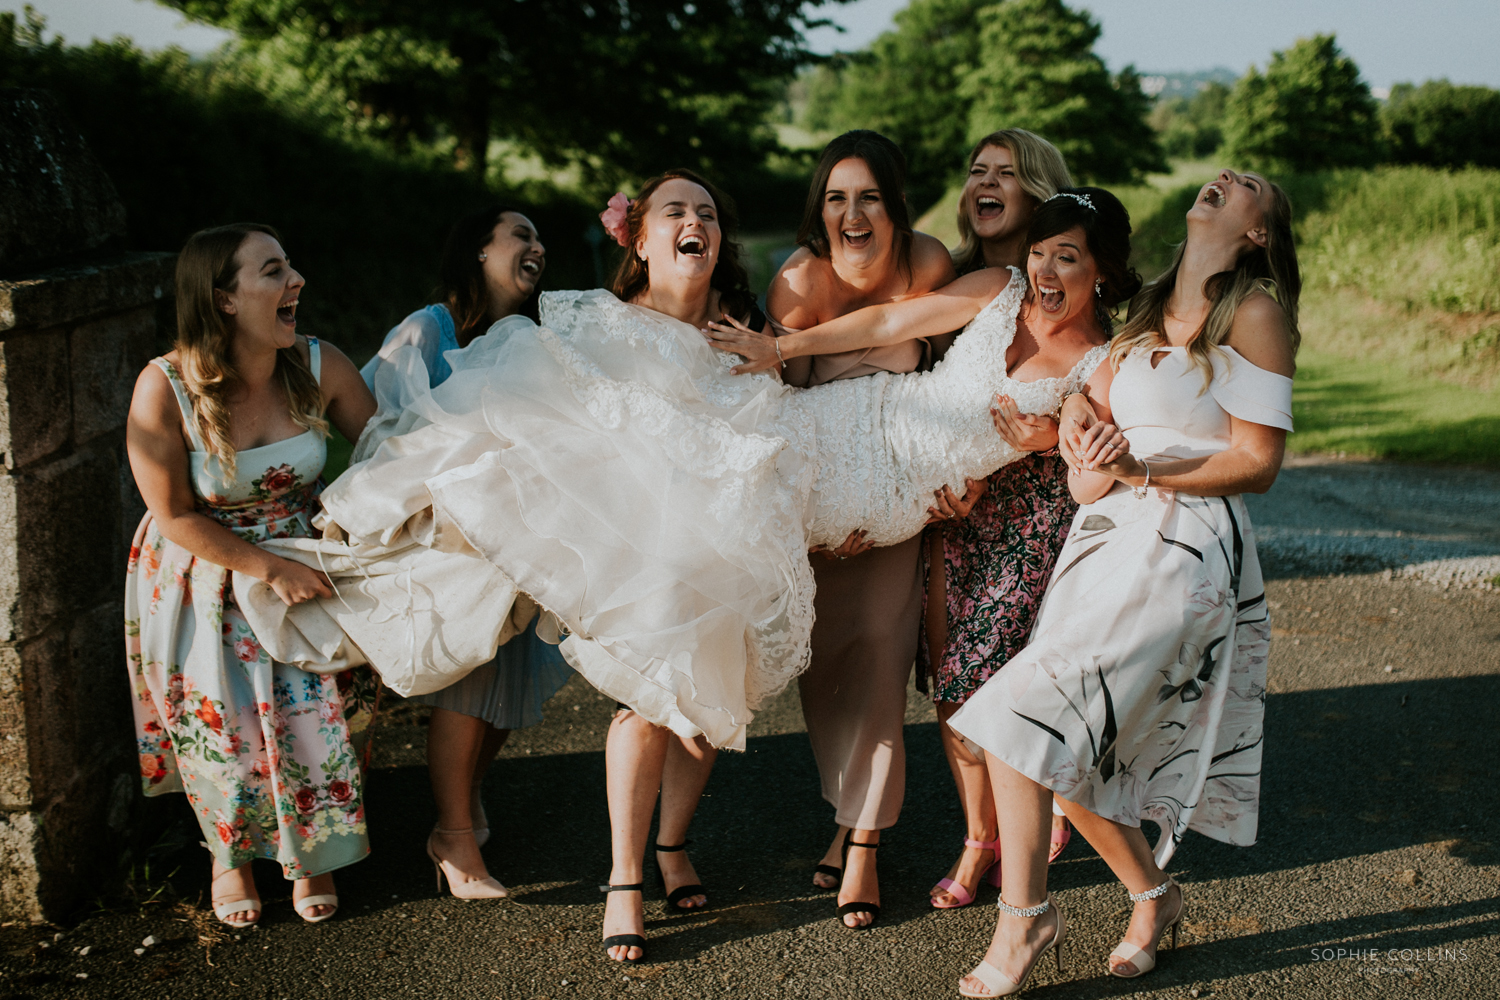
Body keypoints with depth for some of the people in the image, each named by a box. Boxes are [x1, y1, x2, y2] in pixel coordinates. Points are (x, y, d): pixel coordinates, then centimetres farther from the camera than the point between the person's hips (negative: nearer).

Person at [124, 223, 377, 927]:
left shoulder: (319, 367, -13)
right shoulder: (164, 389, -23)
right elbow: (176, 517, -16)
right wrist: (269, 570, -22)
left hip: (303, 565, 3)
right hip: (205, 580, -2)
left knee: (318, 714, -3)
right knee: (222, 725, 2)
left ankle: (312, 854, 27)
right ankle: (231, 856, 35)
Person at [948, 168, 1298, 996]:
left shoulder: (1255, 312, -4)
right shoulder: (1149, 310, 18)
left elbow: (1258, 462, -8)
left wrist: (1141, 470, -17)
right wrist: (1079, 411, -5)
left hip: (1182, 548, -7)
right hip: (1106, 539, 7)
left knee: (1025, 718, -16)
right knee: (1068, 756, 6)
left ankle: (1024, 915, -1)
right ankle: (1152, 894, 29)